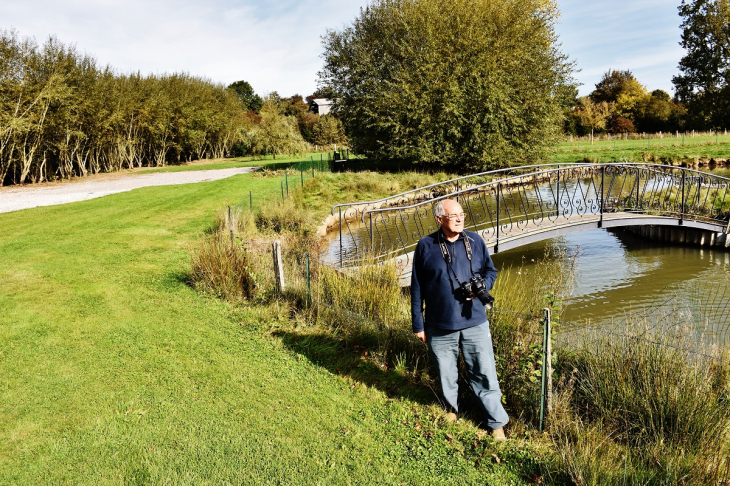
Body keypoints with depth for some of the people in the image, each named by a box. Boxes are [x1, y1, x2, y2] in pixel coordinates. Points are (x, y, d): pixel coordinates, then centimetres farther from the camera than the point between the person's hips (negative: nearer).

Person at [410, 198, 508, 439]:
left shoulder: (475, 241, 2)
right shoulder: (425, 246, -4)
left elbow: (491, 271, 15)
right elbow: (417, 288, 1)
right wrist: (418, 325, 2)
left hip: (475, 322, 1)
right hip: (439, 327, 0)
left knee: (484, 374, 6)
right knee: (446, 374, 15)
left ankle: (496, 422, 22)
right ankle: (451, 410, 41)